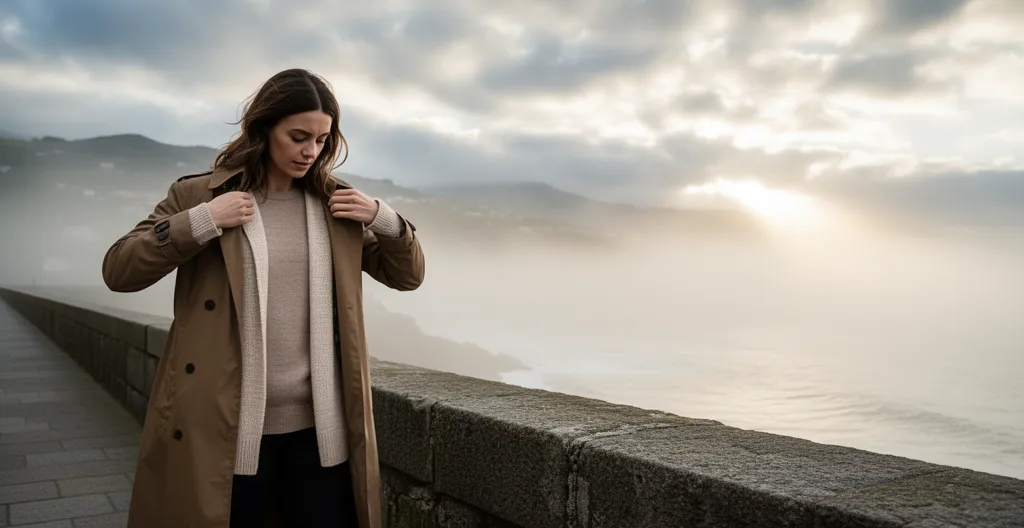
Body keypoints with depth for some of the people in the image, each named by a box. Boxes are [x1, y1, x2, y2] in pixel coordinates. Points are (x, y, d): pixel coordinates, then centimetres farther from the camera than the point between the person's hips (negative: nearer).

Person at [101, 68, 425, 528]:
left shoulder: (336, 203, 8)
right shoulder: (198, 195, 0)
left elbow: (407, 276, 12)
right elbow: (117, 271, -4)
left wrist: (385, 220, -6)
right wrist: (200, 223, -16)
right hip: (226, 429, -2)